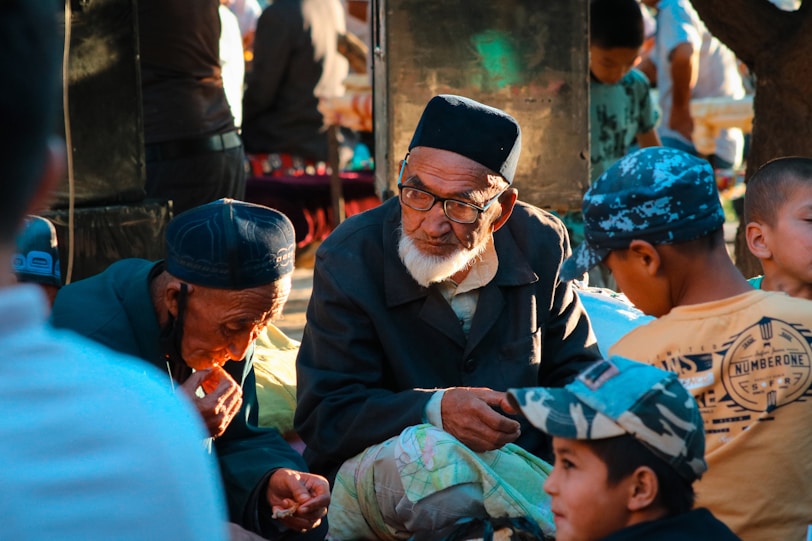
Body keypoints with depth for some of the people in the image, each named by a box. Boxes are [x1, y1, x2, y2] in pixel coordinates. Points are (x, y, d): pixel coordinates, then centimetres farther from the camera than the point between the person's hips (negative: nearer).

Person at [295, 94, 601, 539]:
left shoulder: (541, 244, -2)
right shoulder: (347, 261, -12)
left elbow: (574, 373, 9)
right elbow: (324, 419, -15)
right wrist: (435, 411, -32)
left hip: (521, 465, 3)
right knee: (421, 452, -37)